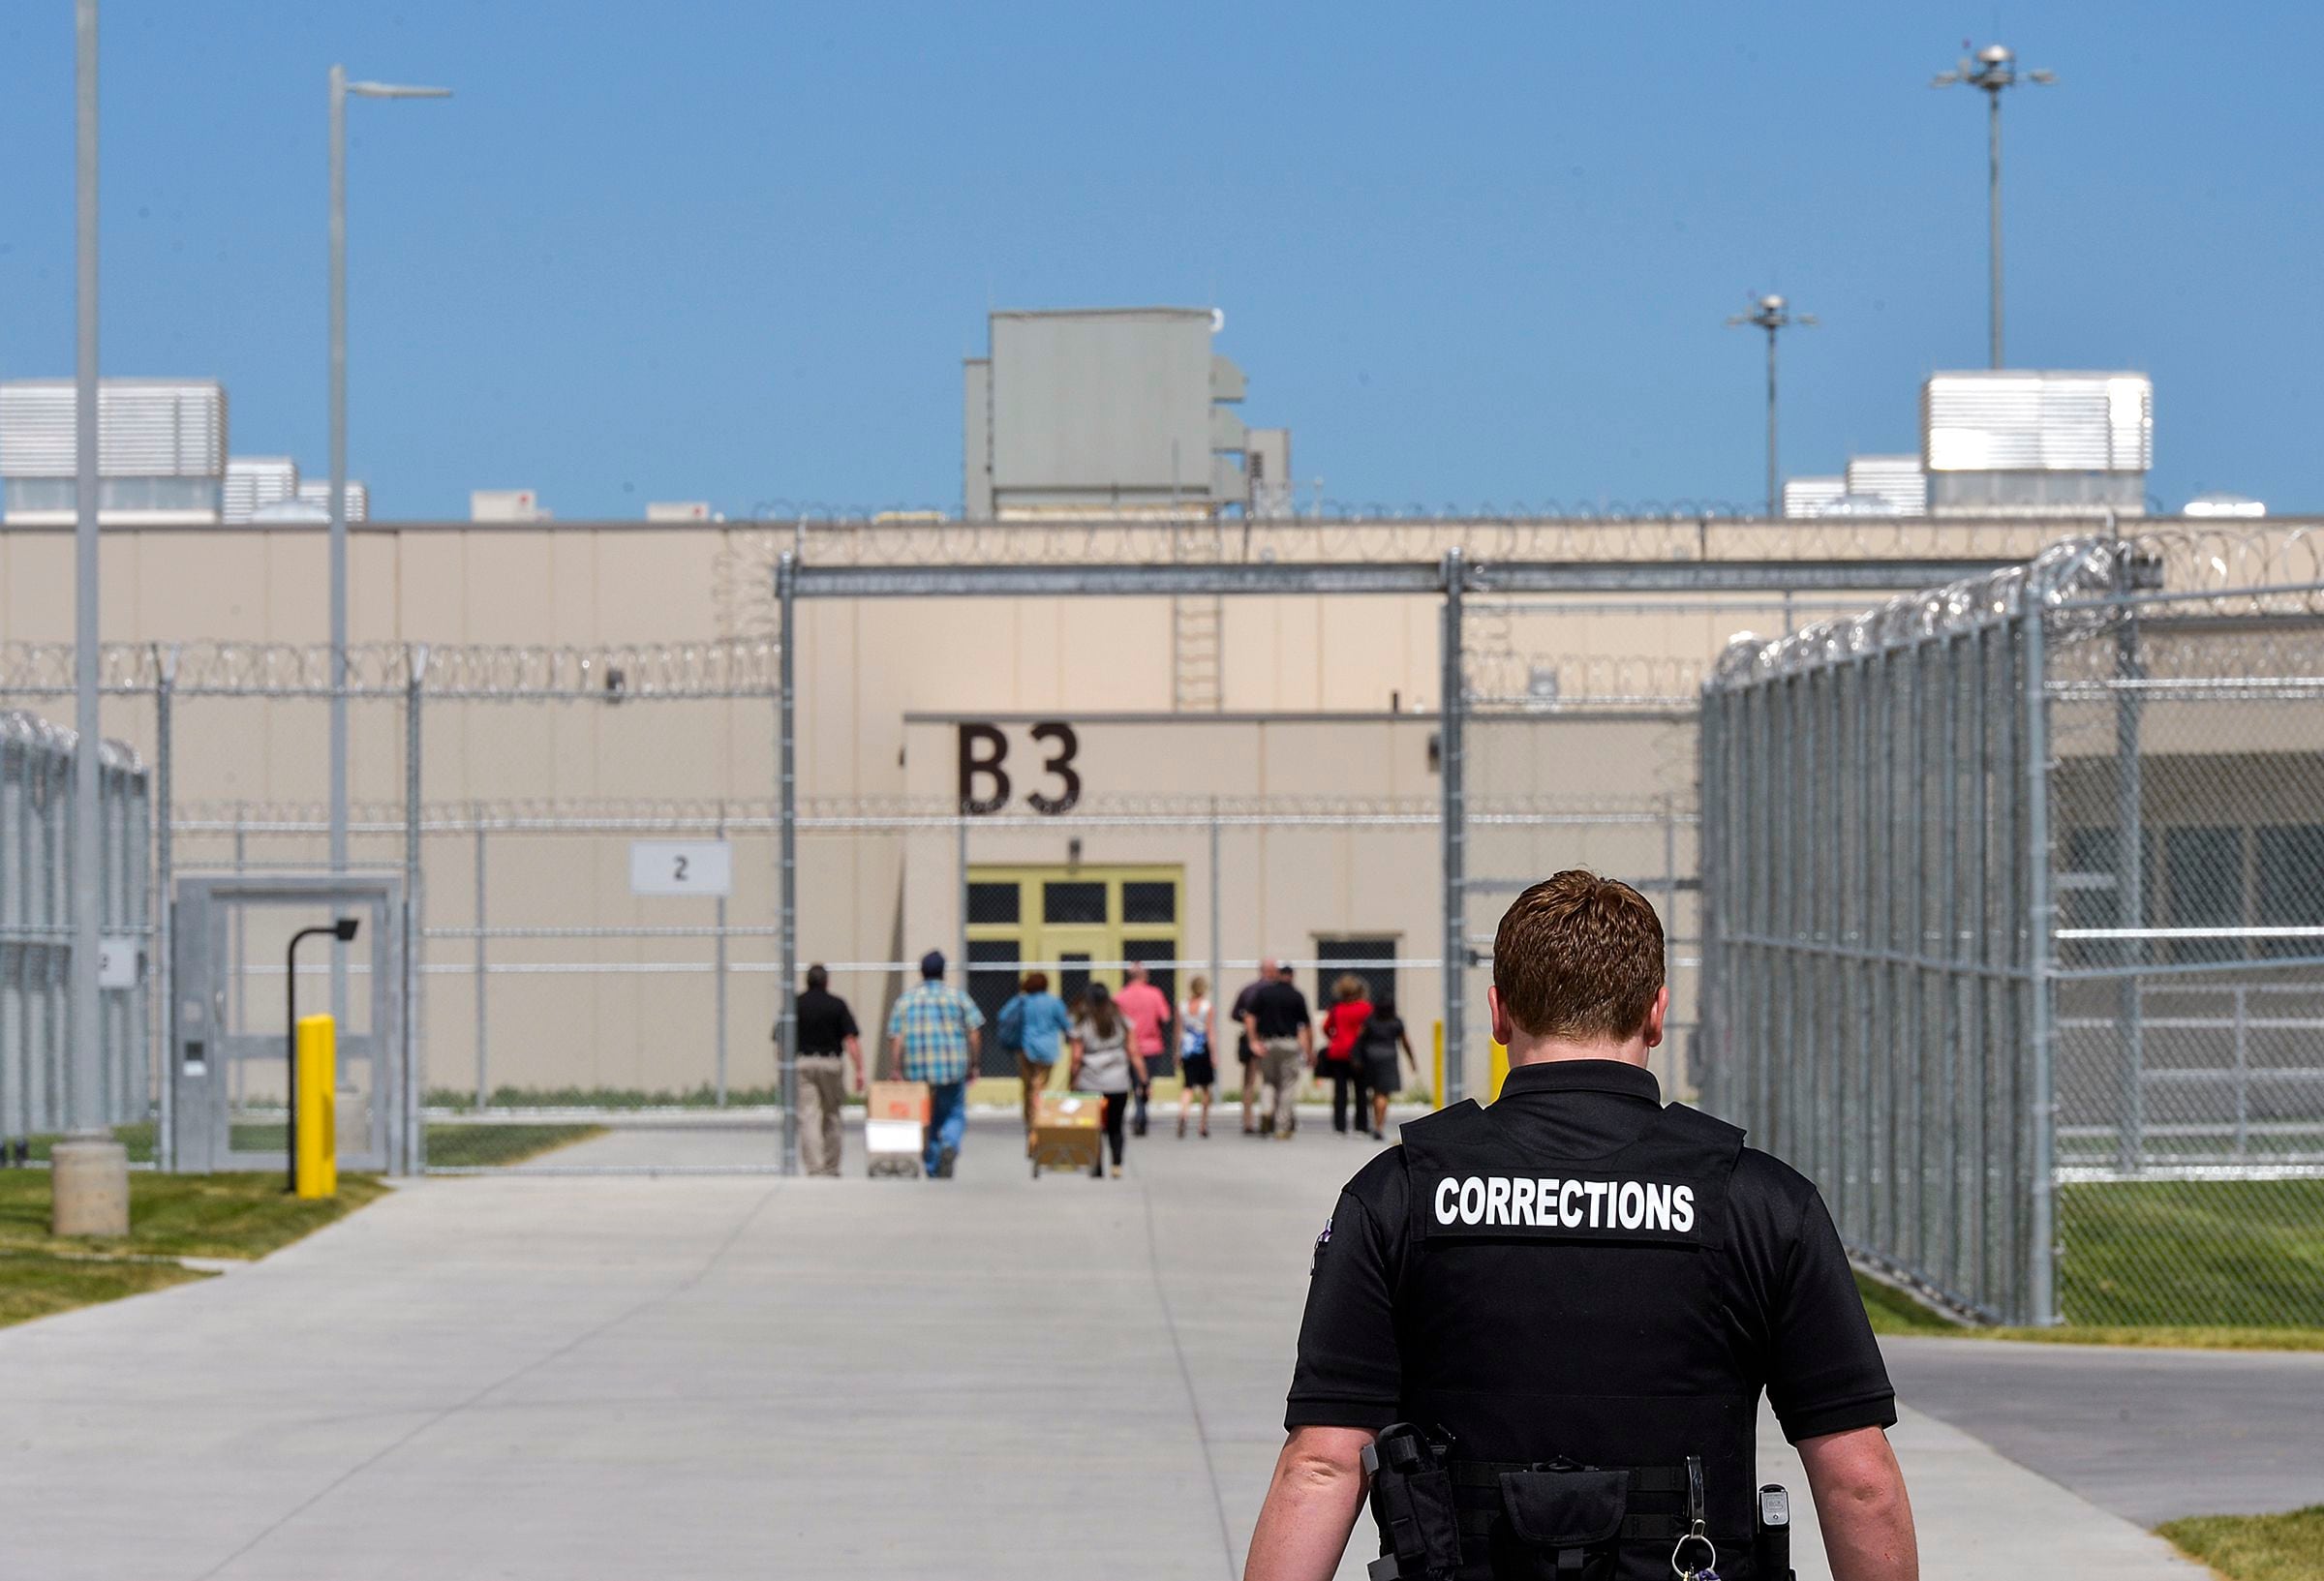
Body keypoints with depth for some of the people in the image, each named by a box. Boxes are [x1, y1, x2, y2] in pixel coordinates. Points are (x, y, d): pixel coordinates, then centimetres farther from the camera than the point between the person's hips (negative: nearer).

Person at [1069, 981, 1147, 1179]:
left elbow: (1076, 1059, -5)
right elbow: (1134, 1053, 1)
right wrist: (1143, 1078, 6)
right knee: (1115, 1126, 11)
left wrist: (1074, 1082, 5)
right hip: (1118, 1084, 2)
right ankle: (1117, 1164, -4)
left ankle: (1097, 1167, 1)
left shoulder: (1082, 1026, -5)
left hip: (1090, 1084, -2)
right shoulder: (1122, 1022, 1)